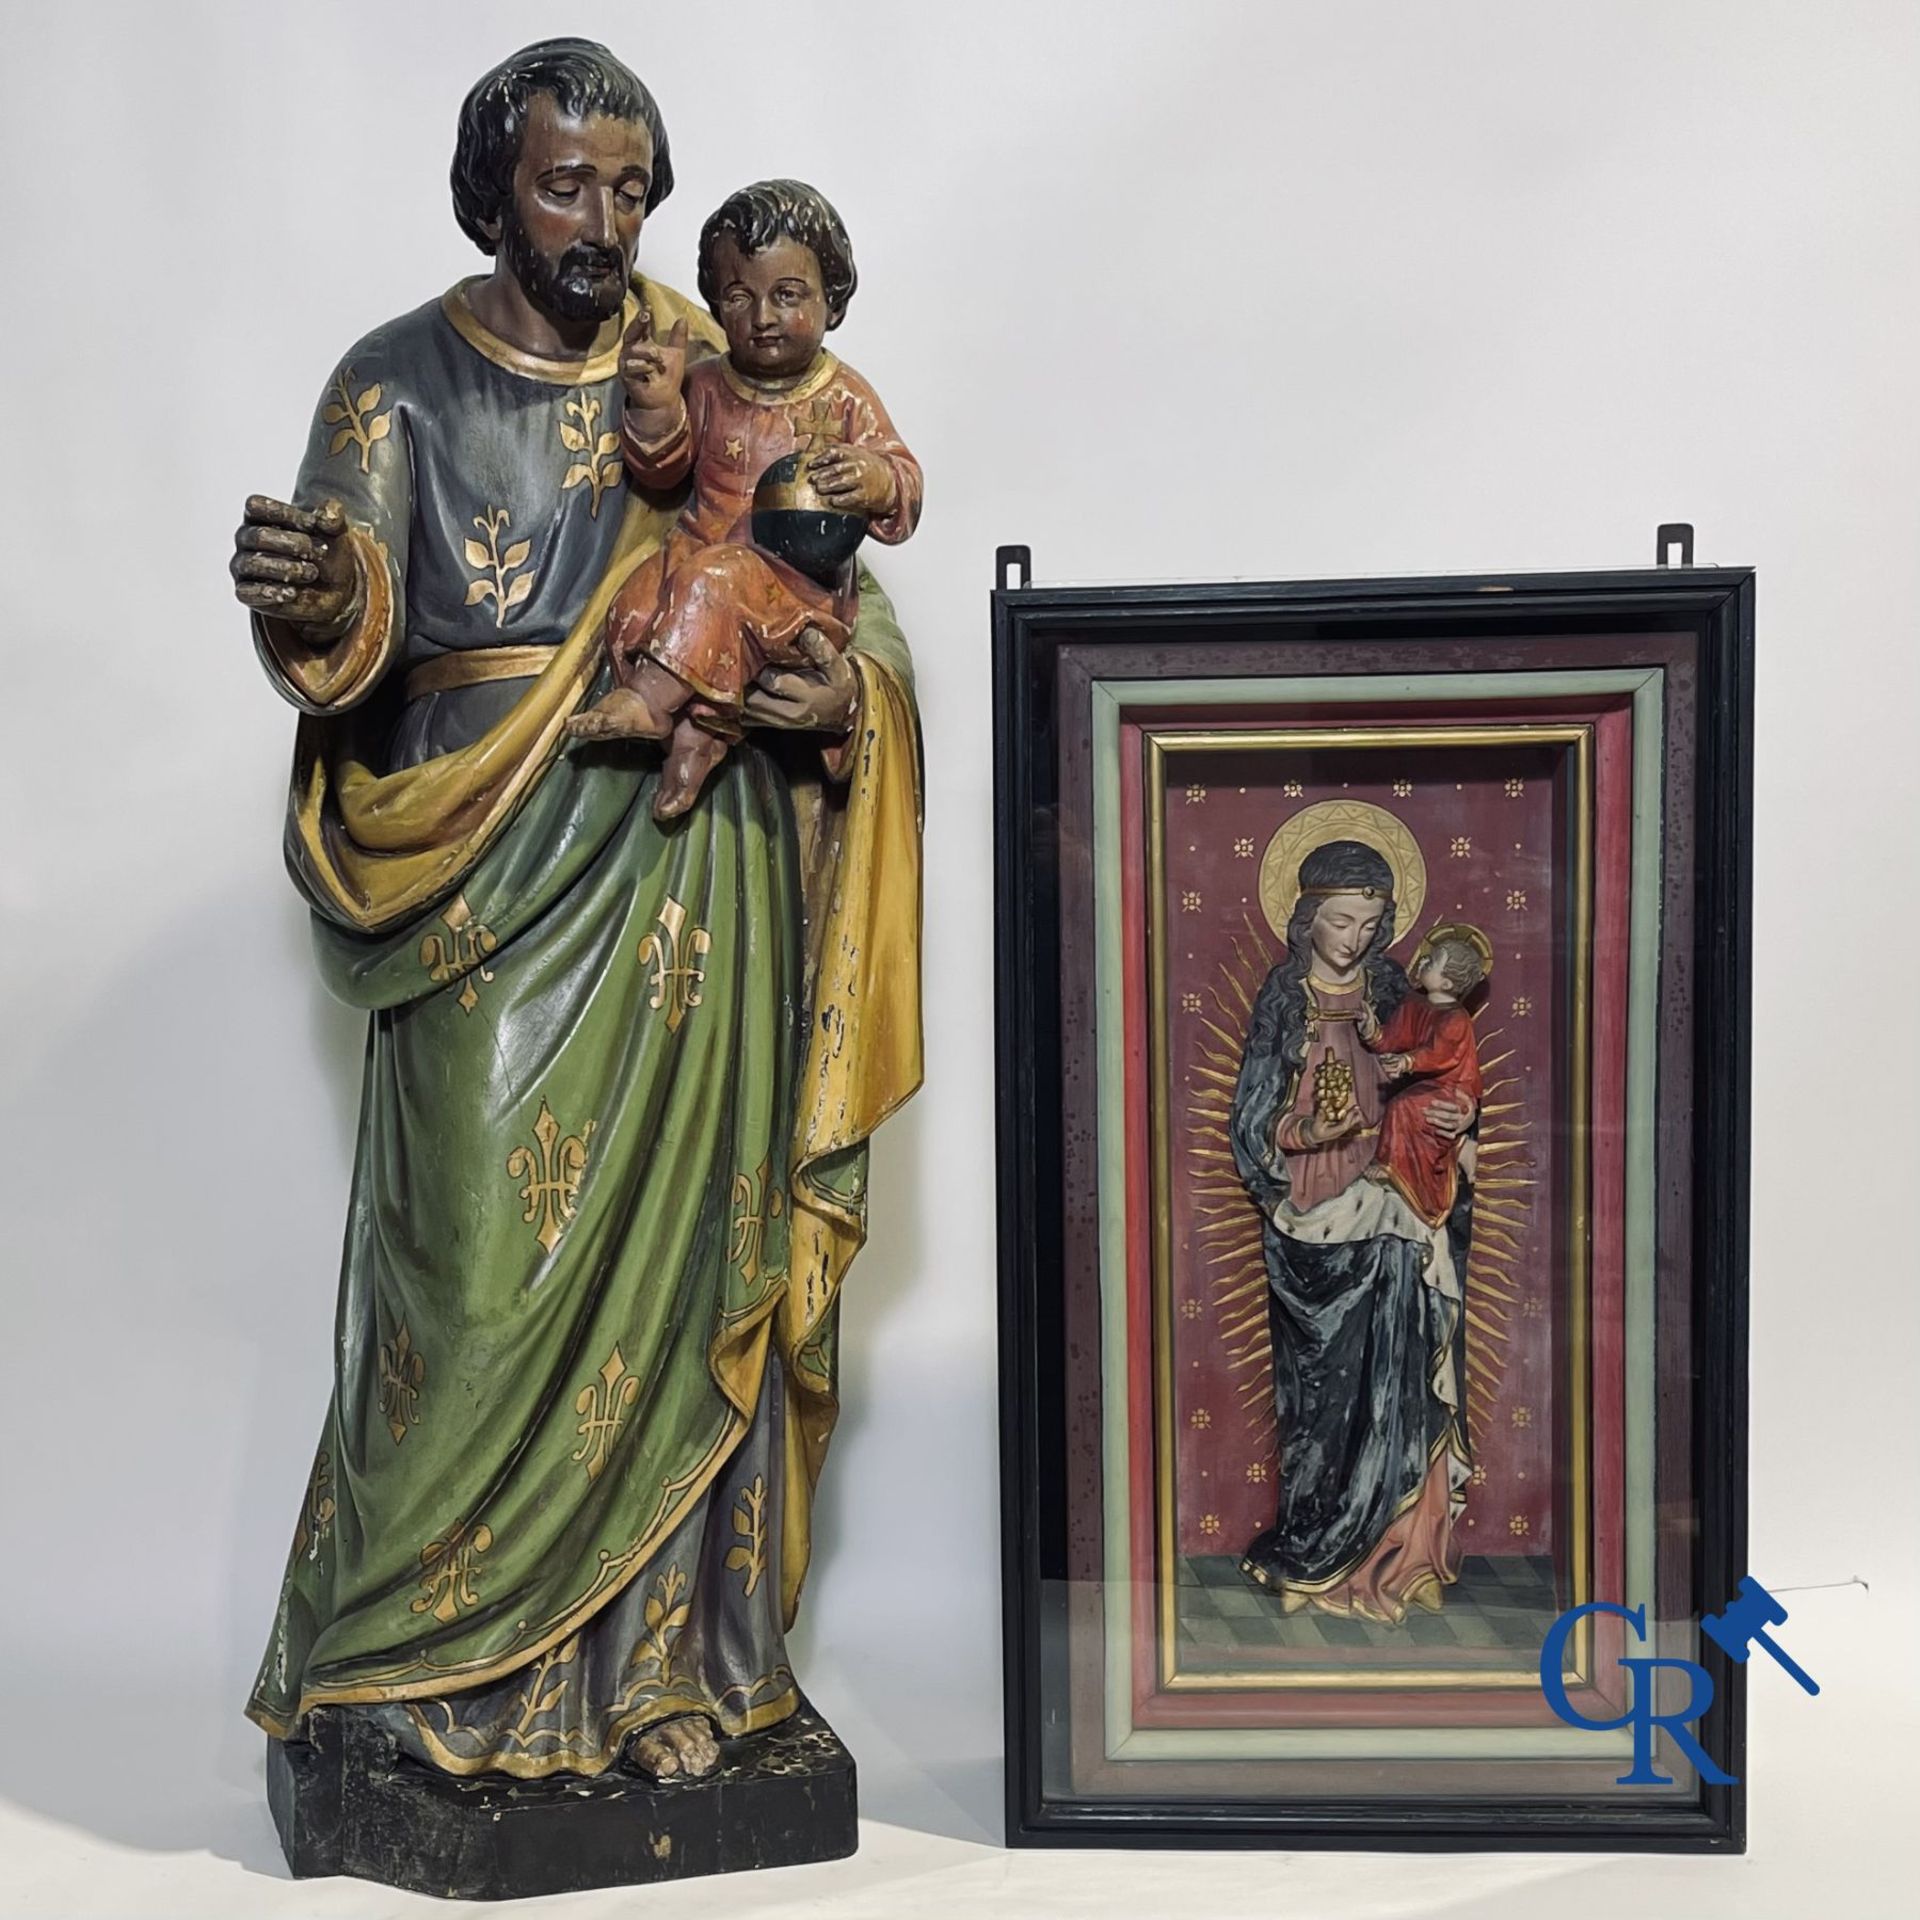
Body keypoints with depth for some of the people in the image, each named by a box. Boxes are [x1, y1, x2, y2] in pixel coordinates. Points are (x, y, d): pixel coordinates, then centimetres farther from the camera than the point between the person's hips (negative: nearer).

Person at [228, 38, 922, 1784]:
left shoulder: (707, 373, 12)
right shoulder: (401, 383, 4)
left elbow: (841, 584, 14)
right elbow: (354, 631, -8)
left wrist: (850, 688, -8)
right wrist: (307, 600, -31)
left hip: (686, 885, 3)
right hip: (492, 892, -2)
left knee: (677, 1248, 4)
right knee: (492, 1259, -6)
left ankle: (664, 1653, 17)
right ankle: (448, 1656, 12)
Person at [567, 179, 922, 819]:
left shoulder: (844, 398, 1)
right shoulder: (707, 385, 11)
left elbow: (905, 487, -4)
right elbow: (660, 468, 6)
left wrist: (874, 478, -29)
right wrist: (655, 406, -14)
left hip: (803, 584, -4)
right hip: (699, 553, 4)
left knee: (716, 583, -34)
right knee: (638, 604, -24)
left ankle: (651, 701, -30)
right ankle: (695, 731, -29)